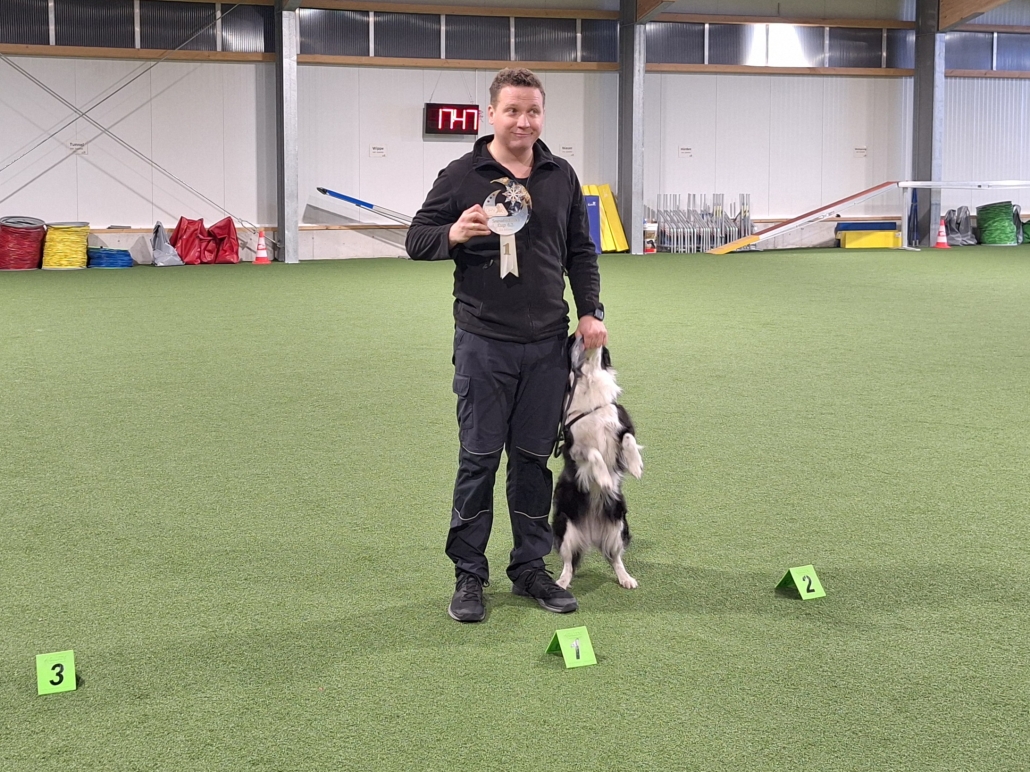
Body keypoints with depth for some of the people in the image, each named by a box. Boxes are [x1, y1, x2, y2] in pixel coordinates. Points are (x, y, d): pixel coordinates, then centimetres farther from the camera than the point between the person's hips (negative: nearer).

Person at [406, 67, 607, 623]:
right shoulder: (461, 175, -2)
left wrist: (589, 312, 7)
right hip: (484, 342, -3)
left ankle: (530, 567, 21)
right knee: (479, 458, 0)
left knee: (534, 458, 9)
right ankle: (469, 574, 12)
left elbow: (580, 252, 18)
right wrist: (454, 234, -21)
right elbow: (417, 239, 0)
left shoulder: (562, 177, 10)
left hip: (548, 344, 4)